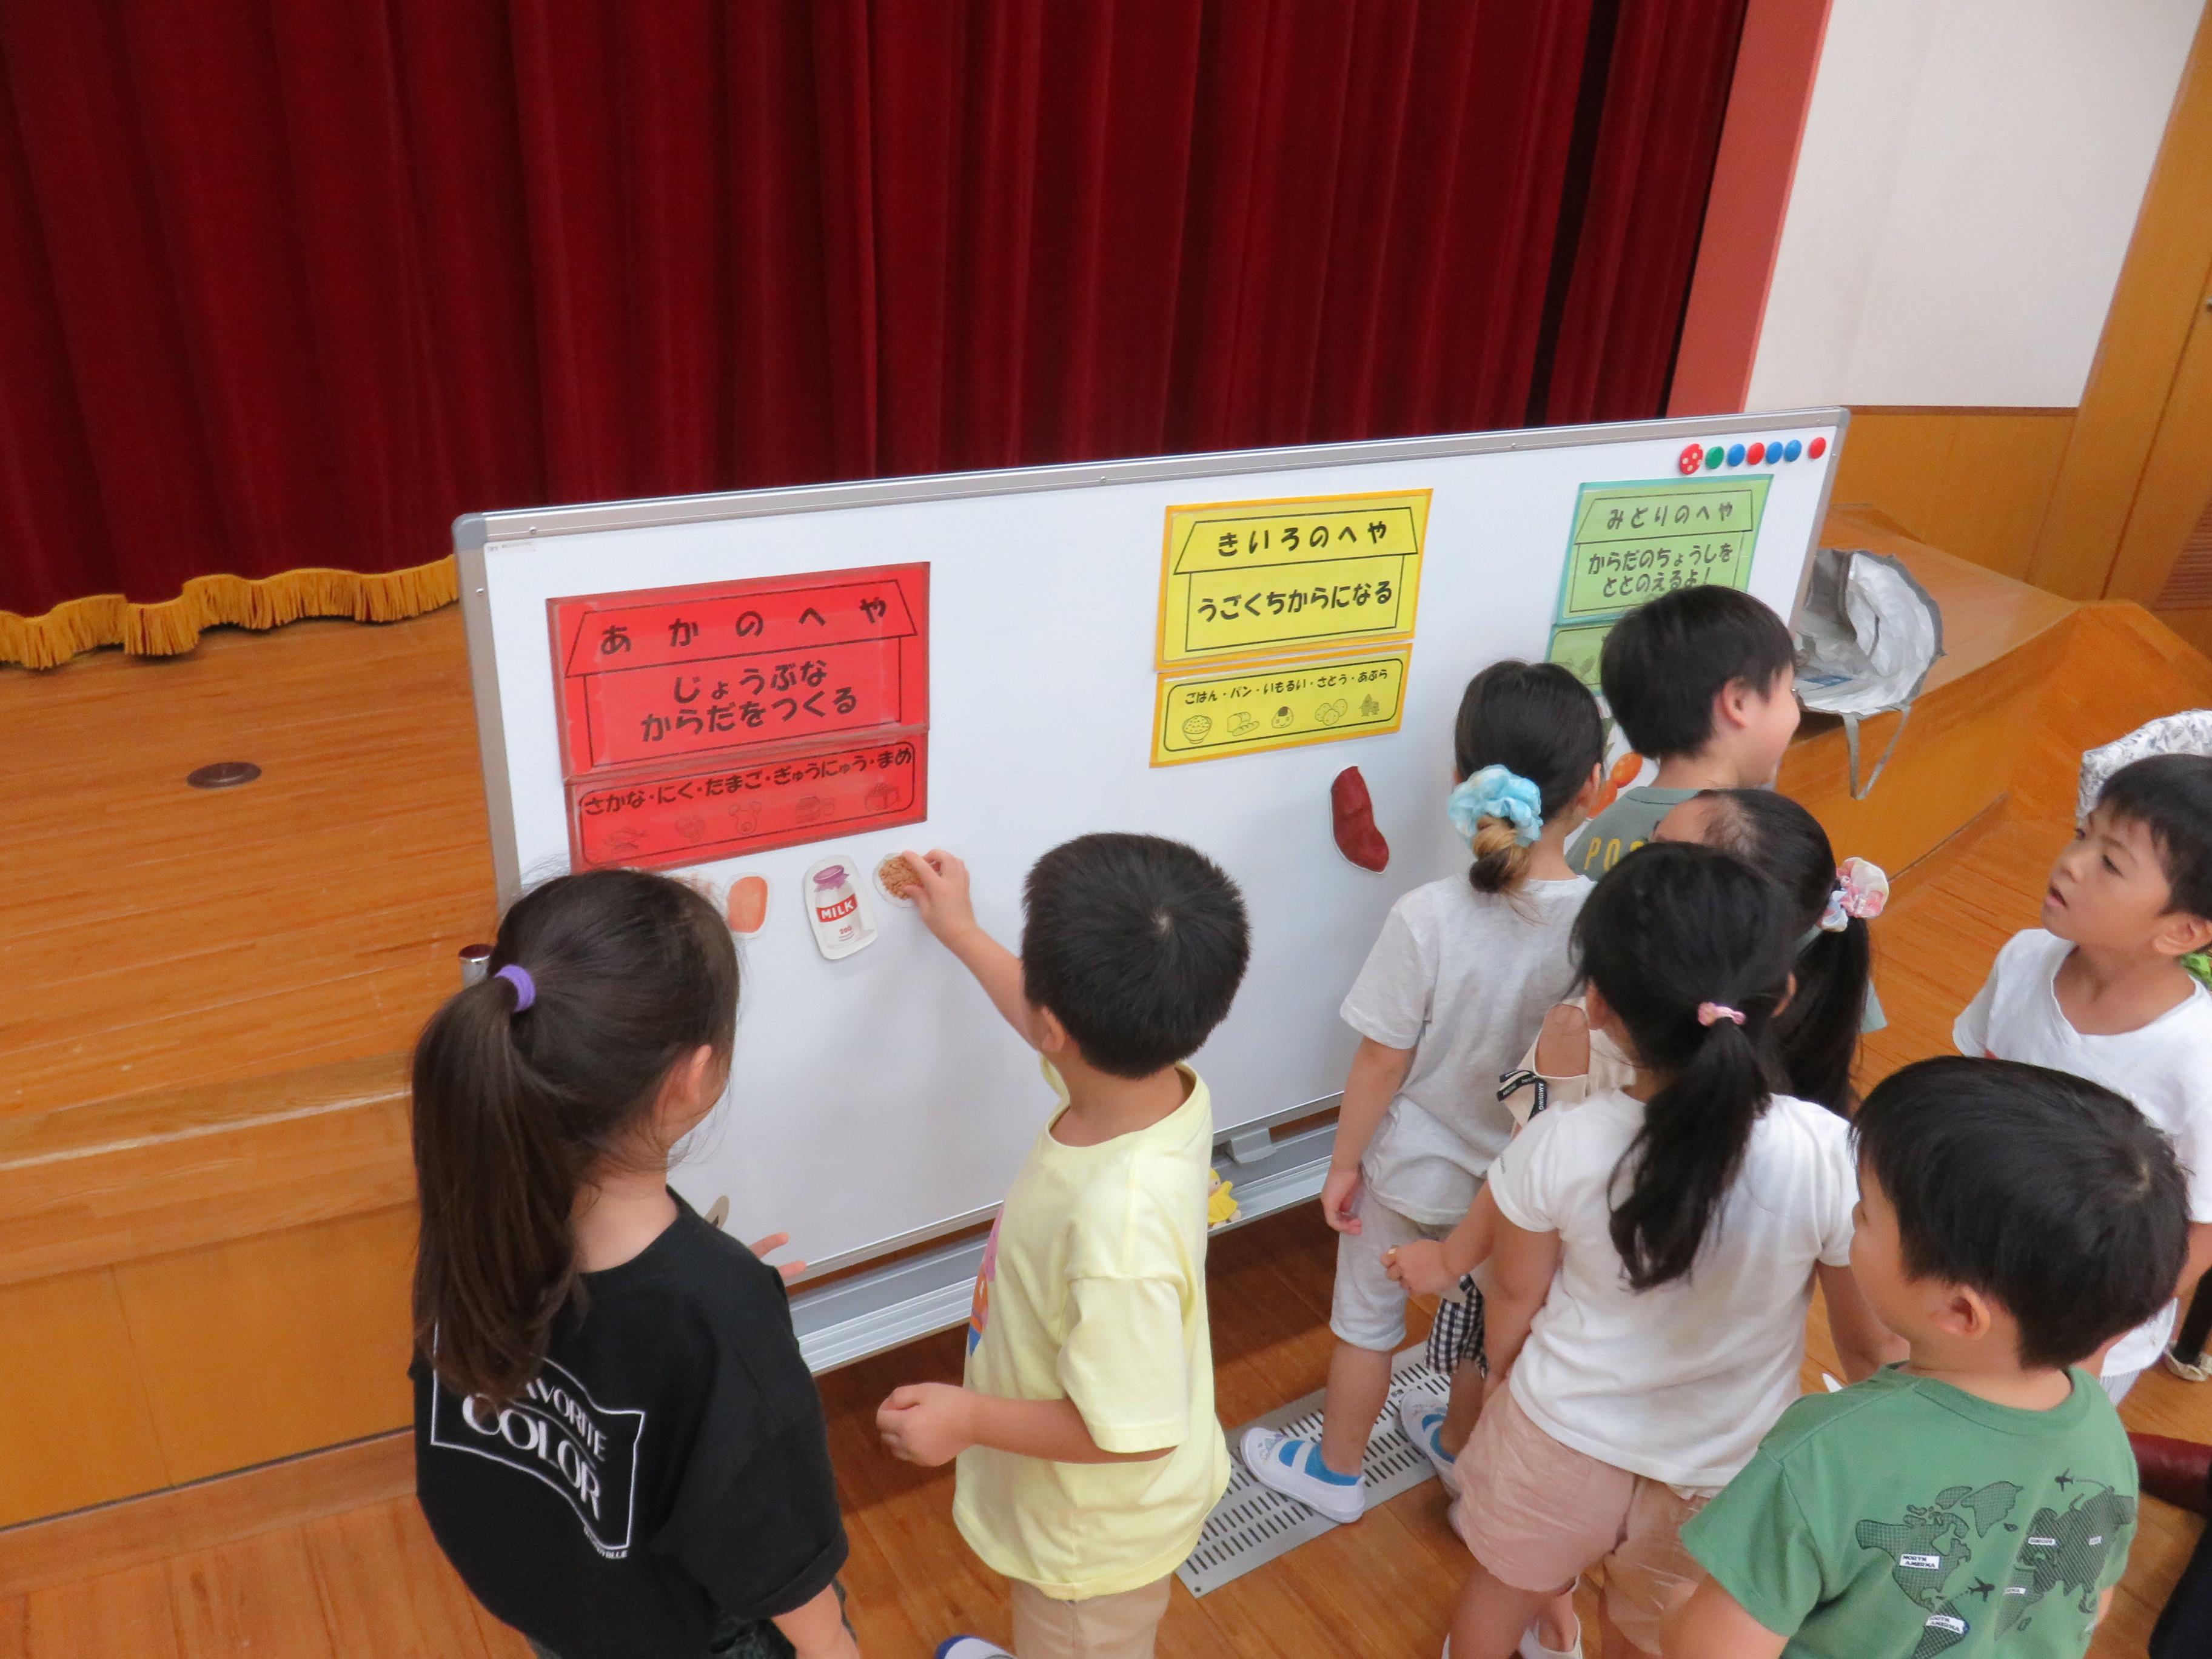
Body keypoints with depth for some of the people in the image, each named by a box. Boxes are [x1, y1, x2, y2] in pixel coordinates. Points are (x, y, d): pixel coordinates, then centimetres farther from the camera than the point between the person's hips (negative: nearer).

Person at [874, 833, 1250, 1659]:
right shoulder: (1161, 1082, -21)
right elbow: (1066, 1029, 3)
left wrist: (969, 1417, -24)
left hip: (1097, 1528, -7)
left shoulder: (1120, 1221, -45)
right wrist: (961, 932, 14)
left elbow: (1134, 1432, -34)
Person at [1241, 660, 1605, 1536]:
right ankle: (1462, 1446, 55)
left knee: (1367, 1318, 22)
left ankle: (1336, 1471, 44)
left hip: (1413, 1168, -3)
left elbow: (1381, 1063, -19)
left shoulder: (1428, 919, -30)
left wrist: (1345, 1162, -3)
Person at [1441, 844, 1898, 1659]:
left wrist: (1502, 1382, 12)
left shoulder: (1557, 1148, -28)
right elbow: (1871, 1344, -14)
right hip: (1717, 1477, 1)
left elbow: (1514, 1300, -10)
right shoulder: (1831, 1156, -29)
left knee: (1502, 1588, 31)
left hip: (1559, 1438, 0)